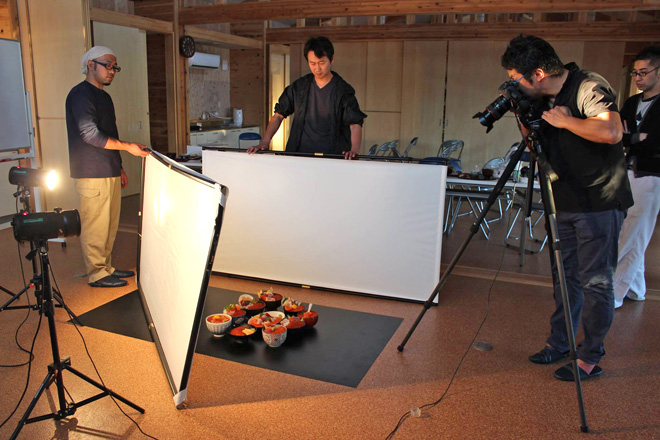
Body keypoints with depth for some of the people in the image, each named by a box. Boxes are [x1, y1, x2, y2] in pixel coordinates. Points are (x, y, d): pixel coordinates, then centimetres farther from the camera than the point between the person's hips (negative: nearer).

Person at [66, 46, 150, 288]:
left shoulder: (104, 96, 19)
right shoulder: (81, 94, -11)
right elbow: (91, 134, -20)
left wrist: (119, 167, 24)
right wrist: (128, 147, -17)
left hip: (109, 172, 9)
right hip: (92, 175, -9)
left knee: (110, 224, 13)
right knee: (95, 226, -2)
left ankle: (105, 267, 24)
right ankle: (97, 274, 7)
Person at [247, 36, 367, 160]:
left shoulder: (343, 91, 1)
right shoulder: (299, 86, 11)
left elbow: (355, 123, -7)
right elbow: (279, 115, 15)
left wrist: (354, 149, -27)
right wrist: (264, 142, 2)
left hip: (332, 157, -2)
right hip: (299, 153, 3)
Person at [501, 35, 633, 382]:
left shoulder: (589, 86, -16)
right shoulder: (542, 101, 7)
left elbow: (611, 131, -32)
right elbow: (541, 147, 15)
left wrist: (564, 121, -20)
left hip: (600, 203, -8)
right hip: (565, 204, 8)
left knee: (595, 282, 0)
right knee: (565, 277, 14)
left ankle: (590, 358, 10)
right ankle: (559, 343, 27)